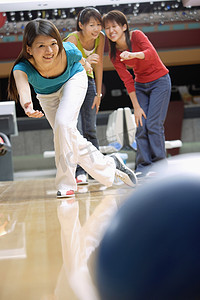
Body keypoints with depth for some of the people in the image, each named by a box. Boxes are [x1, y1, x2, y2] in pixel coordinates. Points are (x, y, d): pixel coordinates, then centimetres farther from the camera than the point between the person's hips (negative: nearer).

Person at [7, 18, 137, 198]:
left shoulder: (68, 51, -36)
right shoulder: (22, 68, -38)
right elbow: (23, 87, -59)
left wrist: (85, 65, 12)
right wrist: (27, 106, -81)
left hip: (73, 80, -2)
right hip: (47, 95, 2)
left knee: (63, 123, -27)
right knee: (72, 141, 5)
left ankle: (66, 184, -16)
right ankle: (109, 166, 27)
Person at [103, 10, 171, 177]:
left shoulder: (137, 36, -19)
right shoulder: (114, 54, -7)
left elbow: (151, 53, -37)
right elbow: (127, 81, -7)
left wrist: (133, 55, -57)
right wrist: (136, 106, -12)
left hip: (160, 81, -4)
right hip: (140, 85, 5)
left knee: (154, 124, -12)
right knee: (141, 125, -5)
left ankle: (159, 164, -4)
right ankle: (143, 165, -1)